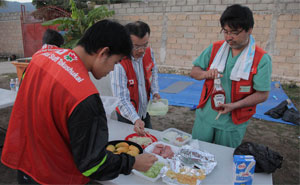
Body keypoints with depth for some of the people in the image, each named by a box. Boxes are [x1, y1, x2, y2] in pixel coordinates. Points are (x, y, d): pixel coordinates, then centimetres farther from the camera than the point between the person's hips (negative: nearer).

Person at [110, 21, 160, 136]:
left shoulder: (149, 52, -11)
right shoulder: (119, 63, -31)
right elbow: (122, 99, -33)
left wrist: (155, 92, -3)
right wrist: (135, 120, -44)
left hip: (145, 112, 6)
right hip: (128, 117, -6)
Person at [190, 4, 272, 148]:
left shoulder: (261, 59, -12)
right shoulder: (214, 49, -1)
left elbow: (262, 94, -13)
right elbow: (194, 71, 2)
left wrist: (234, 106, -25)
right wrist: (205, 74, -21)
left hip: (233, 122, -2)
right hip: (205, 116, 3)